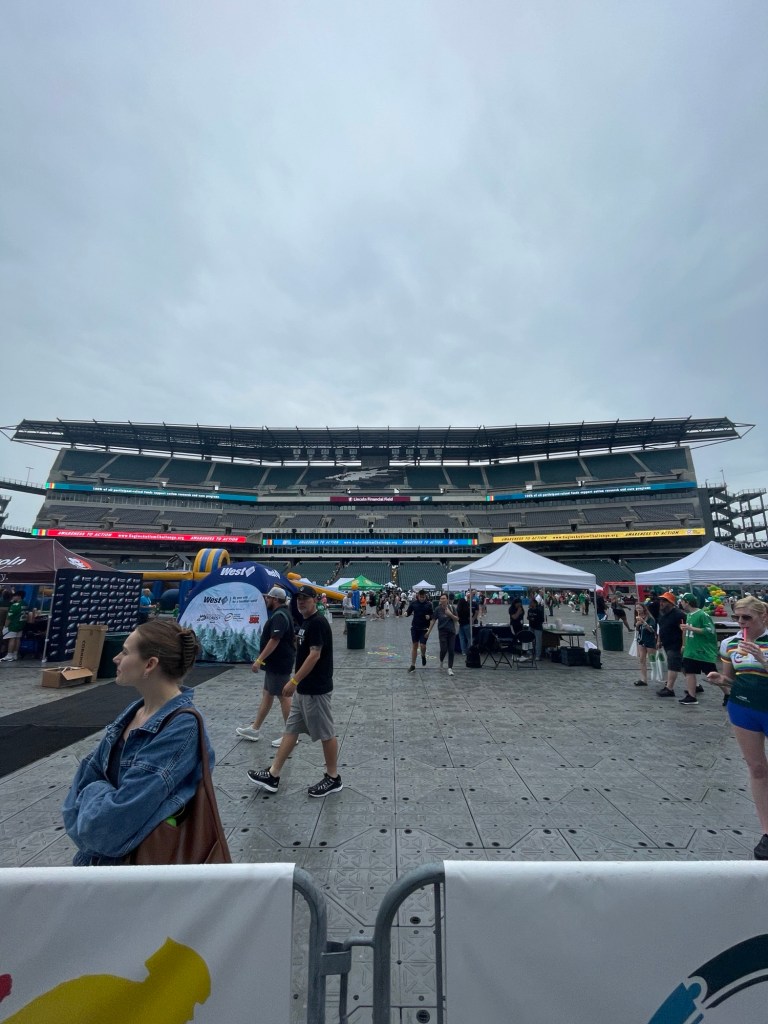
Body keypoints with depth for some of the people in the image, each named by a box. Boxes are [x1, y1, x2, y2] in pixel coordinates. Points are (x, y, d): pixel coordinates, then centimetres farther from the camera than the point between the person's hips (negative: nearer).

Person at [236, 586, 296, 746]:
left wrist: (259, 659, -25)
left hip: (279, 664, -10)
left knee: (283, 696, -1)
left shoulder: (279, 616, -20)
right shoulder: (281, 613, 12)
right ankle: (255, 729, 30)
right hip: (275, 663, 10)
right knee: (267, 694, 18)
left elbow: (274, 640, -27)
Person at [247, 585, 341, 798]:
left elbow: (314, 655, -23)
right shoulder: (305, 622, 10)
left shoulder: (318, 623, -19)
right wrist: (296, 681, 19)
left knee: (325, 733, 5)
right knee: (291, 730, 16)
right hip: (303, 689, 10)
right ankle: (273, 775, 28)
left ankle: (333, 779, 21)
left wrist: (293, 681, -20)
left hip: (316, 690, -10)